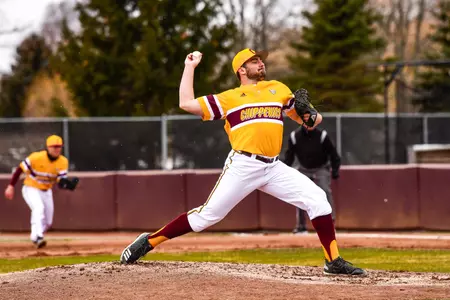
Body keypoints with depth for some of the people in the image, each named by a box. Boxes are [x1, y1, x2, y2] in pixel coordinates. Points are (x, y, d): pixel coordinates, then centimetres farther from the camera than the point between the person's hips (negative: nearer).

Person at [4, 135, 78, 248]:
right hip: (31, 189, -5)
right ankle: (37, 237, -40)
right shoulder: (36, 157, -23)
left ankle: (35, 237, 36)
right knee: (39, 208, -33)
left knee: (47, 222, 10)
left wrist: (69, 184, -40)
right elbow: (20, 169, -15)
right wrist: (11, 186, -17)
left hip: (46, 192, 5)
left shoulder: (63, 162, -11)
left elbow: (61, 182, -16)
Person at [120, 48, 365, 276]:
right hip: (243, 166, -4)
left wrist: (311, 116, -2)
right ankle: (149, 241, 3)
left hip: (274, 168, 4)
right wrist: (190, 68, 10)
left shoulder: (278, 89, 17)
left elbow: (301, 117, 23)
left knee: (317, 199, -9)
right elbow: (186, 104, 3)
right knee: (207, 215, -8)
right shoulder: (229, 98, 7)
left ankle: (333, 261, -4)